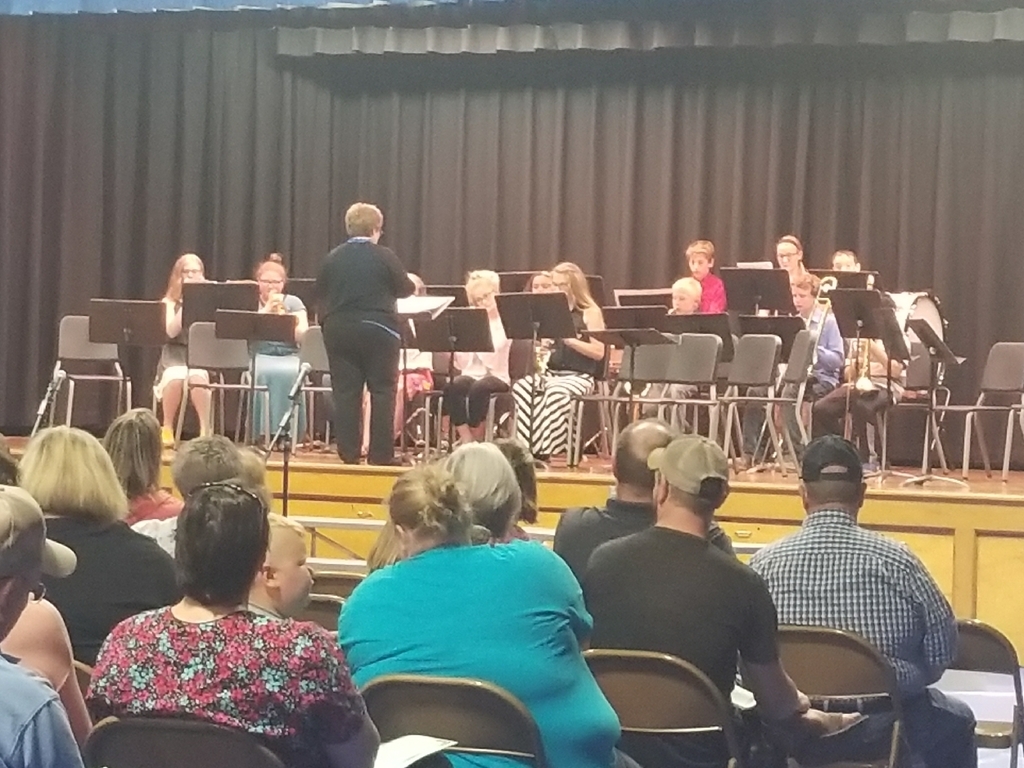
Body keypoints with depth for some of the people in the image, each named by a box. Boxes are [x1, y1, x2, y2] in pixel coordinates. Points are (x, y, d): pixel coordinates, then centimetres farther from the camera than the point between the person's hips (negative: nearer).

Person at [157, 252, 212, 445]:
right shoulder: (170, 302, 8)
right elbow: (171, 332, -8)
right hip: (176, 354, 0)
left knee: (197, 378, -36)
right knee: (175, 378, -35)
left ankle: (206, 430, -26)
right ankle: (167, 428, -15)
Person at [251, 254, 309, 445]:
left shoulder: (293, 302, 12)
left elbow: (303, 336, -2)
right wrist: (266, 310, -15)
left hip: (289, 356, 1)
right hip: (259, 355, 0)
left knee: (289, 374, -35)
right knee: (262, 373, -36)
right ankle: (261, 432, -33)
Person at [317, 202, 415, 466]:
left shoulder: (333, 258, 3)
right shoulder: (384, 256, -7)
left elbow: (320, 294, 9)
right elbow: (405, 289, 1)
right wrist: (411, 283, 23)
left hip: (339, 330, 3)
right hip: (378, 330, -3)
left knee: (345, 392, 5)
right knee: (382, 391, 2)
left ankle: (348, 453, 5)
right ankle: (381, 453, -1)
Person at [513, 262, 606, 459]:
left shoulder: (590, 312, 1)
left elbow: (599, 352, -8)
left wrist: (568, 339, -18)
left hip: (579, 375, -5)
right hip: (551, 373, 5)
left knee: (557, 392, -39)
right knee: (520, 387, -28)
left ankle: (546, 449, -36)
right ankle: (526, 446, -31)